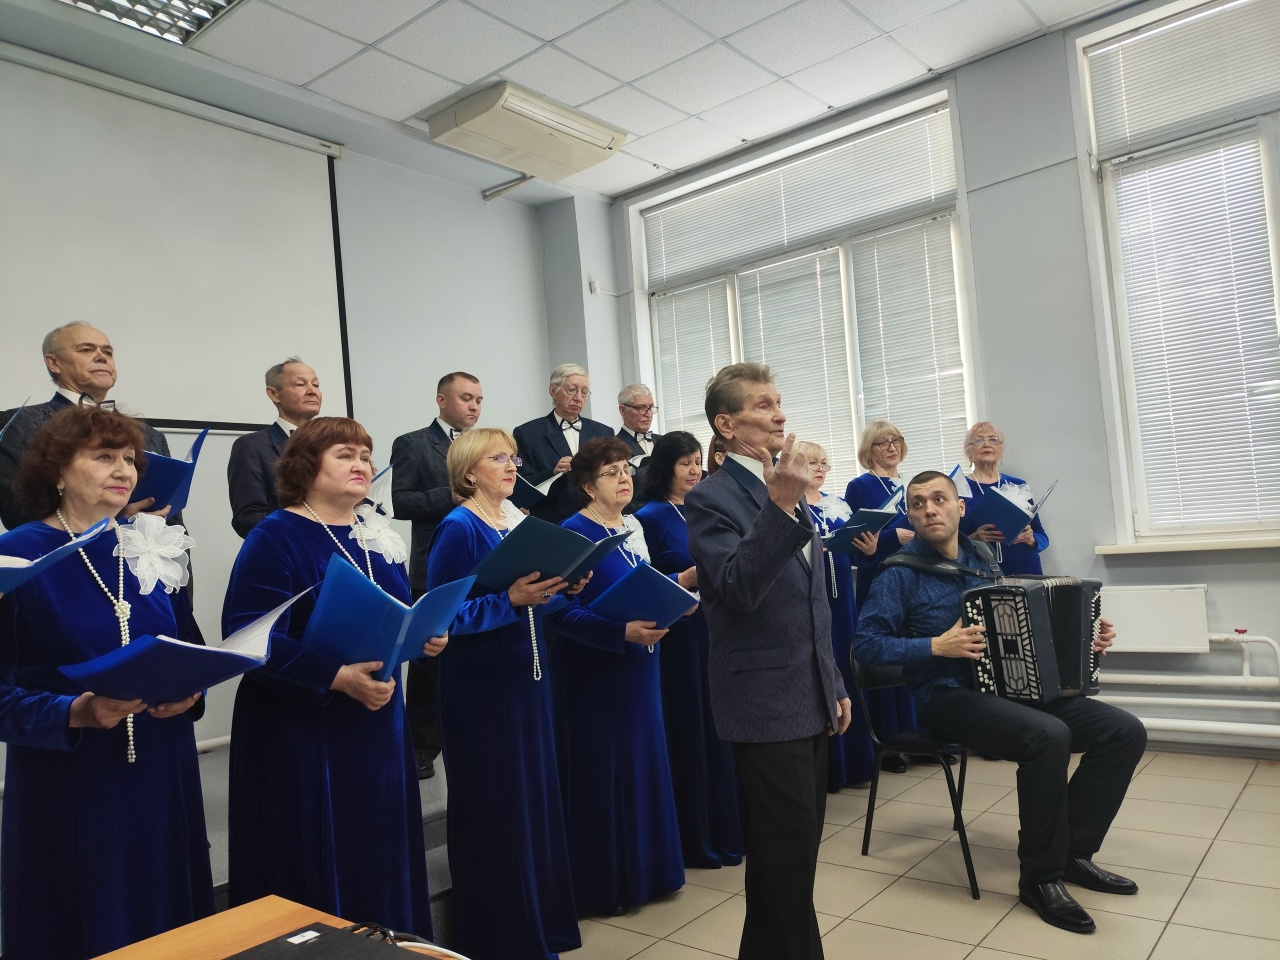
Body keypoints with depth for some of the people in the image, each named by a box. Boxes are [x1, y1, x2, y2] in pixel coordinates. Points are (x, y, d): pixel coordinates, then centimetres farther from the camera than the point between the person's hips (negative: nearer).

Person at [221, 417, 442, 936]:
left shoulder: (379, 536, 10)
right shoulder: (276, 537, -12)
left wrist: (425, 638, -3)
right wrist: (338, 678, -28)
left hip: (378, 726, 7)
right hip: (301, 735, -6)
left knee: (379, 859, 15)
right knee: (314, 873, 5)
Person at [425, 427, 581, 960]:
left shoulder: (521, 522, 11)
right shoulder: (458, 529, -12)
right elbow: (442, 615, -17)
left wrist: (561, 588, -3)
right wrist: (508, 600, -26)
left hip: (526, 675, 8)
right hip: (481, 683, -7)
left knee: (535, 796, 15)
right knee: (492, 807, 3)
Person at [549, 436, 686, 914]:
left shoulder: (633, 526, 9)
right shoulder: (572, 533, -15)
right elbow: (563, 612, -21)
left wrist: (679, 582, 2)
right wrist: (624, 632, -30)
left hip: (638, 667, 8)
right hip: (594, 672, -8)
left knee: (643, 762, 15)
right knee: (601, 771, 2)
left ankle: (643, 870, 30)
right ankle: (602, 885, 17)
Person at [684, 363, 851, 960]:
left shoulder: (786, 490, 14)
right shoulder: (711, 498, -11)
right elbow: (739, 588, -26)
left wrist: (835, 685, 18)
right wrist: (779, 506, -35)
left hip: (810, 700, 8)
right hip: (766, 704, -8)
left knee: (798, 855, 17)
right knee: (782, 863, 1)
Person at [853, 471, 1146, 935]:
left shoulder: (981, 557, 13)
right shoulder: (900, 573, -6)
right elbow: (866, 644, -13)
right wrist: (937, 646, -21)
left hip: (1012, 685, 7)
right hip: (949, 697, -7)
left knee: (1126, 731, -7)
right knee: (1048, 736, -33)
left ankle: (1074, 850, 5)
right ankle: (1040, 876, -14)